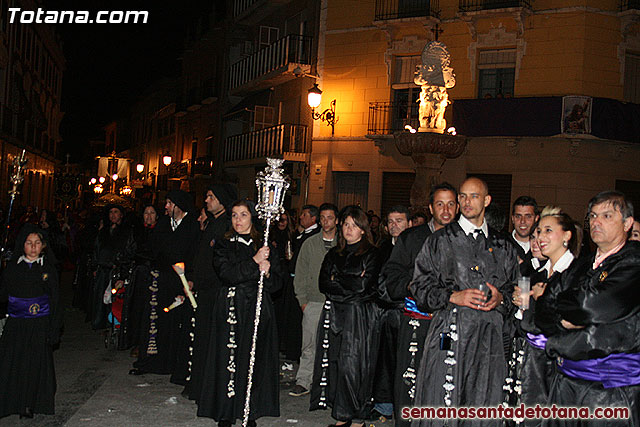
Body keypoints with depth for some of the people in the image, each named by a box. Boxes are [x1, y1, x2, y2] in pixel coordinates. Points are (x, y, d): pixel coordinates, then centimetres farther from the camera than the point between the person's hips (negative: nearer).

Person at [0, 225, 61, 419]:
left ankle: (29, 405, 17)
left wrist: (54, 329, -3)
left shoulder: (48, 268, 1)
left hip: (40, 324, -1)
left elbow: (55, 300, 2)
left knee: (35, 363, 3)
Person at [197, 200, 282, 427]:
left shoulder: (265, 246, 9)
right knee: (228, 359, -2)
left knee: (255, 359, 1)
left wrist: (267, 272, -13)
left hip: (258, 308, 1)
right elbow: (226, 274, -10)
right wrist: (254, 262, -16)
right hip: (230, 307, -1)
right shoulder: (223, 245, 6)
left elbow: (277, 282, 7)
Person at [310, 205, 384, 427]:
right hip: (334, 315, 5)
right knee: (336, 364, 3)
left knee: (353, 365, -6)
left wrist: (337, 279, -1)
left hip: (360, 316, -5)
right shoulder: (334, 254, 15)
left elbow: (362, 285, -11)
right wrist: (350, 283, -6)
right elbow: (323, 284, 5)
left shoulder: (372, 254, 0)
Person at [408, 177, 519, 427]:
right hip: (449, 333, -2)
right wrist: (453, 297, -12)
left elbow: (513, 289, 20)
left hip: (489, 338, 3)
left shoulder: (503, 247, 15)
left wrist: (500, 298, -1)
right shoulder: (440, 240, 6)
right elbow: (420, 287, 1)